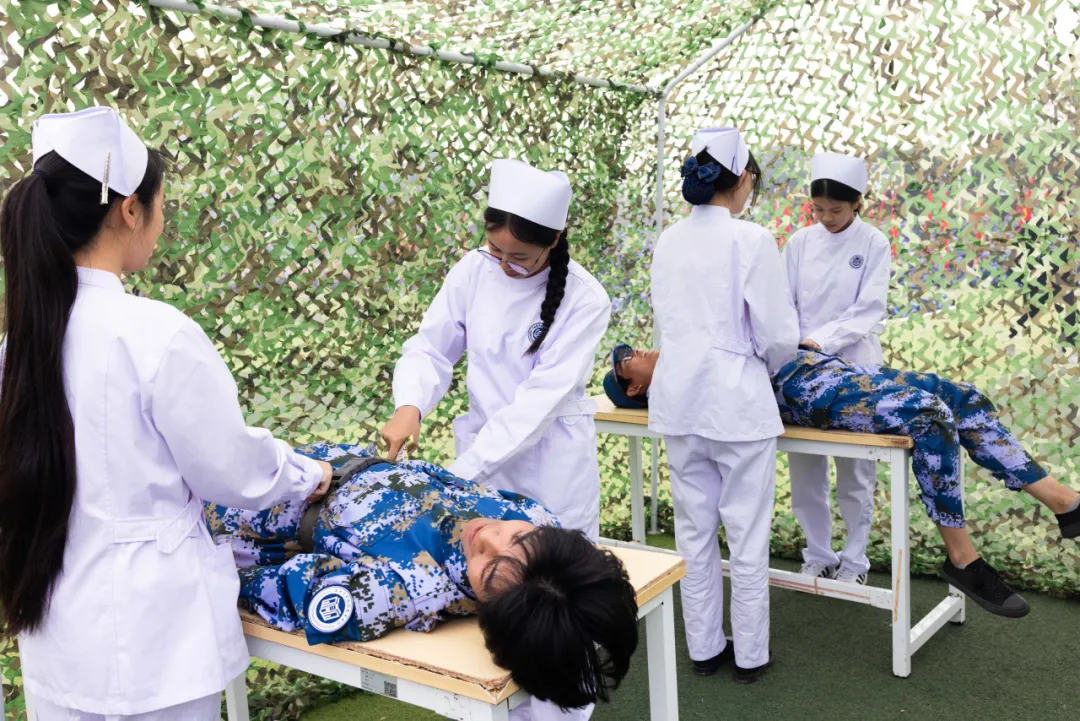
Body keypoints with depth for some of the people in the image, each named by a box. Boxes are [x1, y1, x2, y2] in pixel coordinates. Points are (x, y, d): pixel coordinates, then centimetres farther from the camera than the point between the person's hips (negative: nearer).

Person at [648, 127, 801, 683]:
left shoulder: (668, 242, 4)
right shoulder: (751, 239, -13)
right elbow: (777, 334, -11)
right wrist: (766, 365, 10)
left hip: (679, 401, 6)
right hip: (738, 403, -5)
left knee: (694, 529, 15)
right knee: (747, 534, 9)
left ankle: (703, 648, 28)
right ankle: (749, 655, 21)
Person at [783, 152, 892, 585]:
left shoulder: (873, 244, -4)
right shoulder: (801, 242, 4)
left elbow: (869, 310, -11)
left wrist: (820, 340, -24)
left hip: (852, 368, -2)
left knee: (855, 473, 6)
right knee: (805, 470, 6)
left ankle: (854, 560, 21)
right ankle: (818, 556, 21)